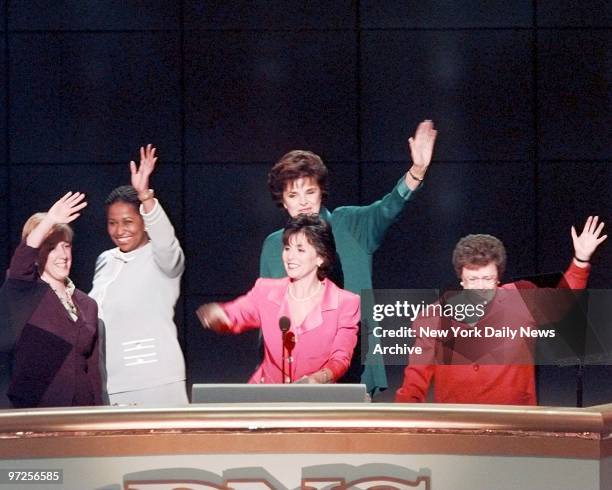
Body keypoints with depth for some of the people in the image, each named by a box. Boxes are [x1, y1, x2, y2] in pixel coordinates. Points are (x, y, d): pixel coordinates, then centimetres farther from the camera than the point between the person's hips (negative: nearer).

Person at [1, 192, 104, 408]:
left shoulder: (87, 305, 15)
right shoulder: (25, 296, 1)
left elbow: (94, 370, 16)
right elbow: (20, 262, -21)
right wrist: (48, 222, -32)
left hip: (80, 408, 4)